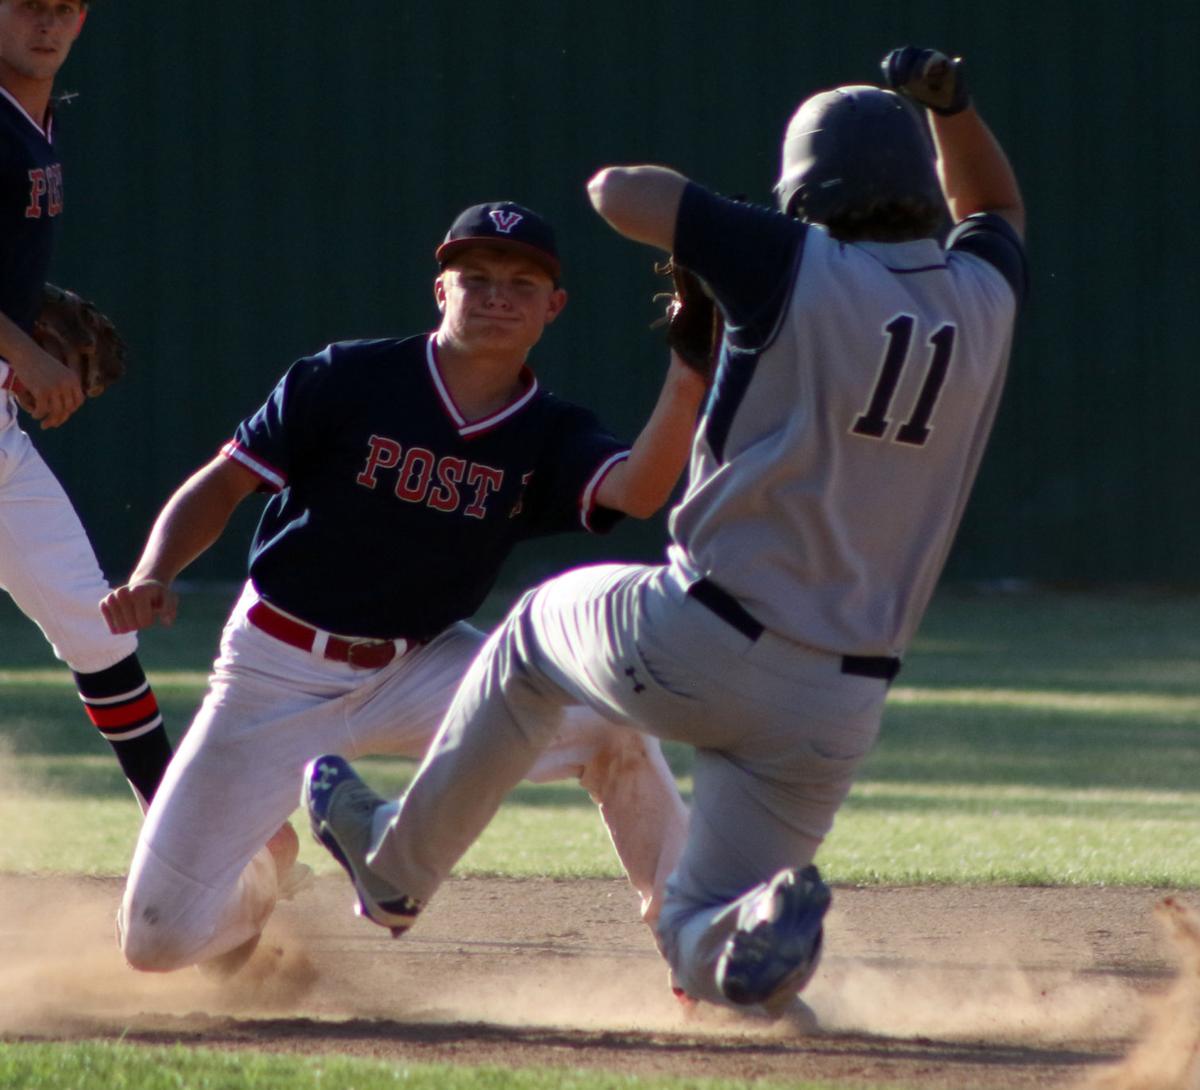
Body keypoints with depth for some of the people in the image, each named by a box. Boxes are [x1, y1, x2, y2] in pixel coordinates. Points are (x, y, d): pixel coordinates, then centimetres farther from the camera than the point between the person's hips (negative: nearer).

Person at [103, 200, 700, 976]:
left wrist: (686, 382, -43)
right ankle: (258, 878, 27)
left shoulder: (550, 439, -5)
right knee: (161, 939, -10)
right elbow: (222, 484, -7)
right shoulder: (347, 381, -12)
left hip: (417, 670, 2)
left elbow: (636, 492, -26)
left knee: (606, 715, -23)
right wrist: (152, 580, -24)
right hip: (277, 674, -2)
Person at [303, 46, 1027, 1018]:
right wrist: (951, 107, 15)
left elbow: (618, 191, -2)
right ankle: (766, 935, -23)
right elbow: (996, 206, 30)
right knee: (700, 941, 14)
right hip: (841, 704, 3)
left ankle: (393, 866, 40)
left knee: (540, 626, 32)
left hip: (695, 645, -3)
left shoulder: (799, 267, -10)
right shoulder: (983, 298, 5)